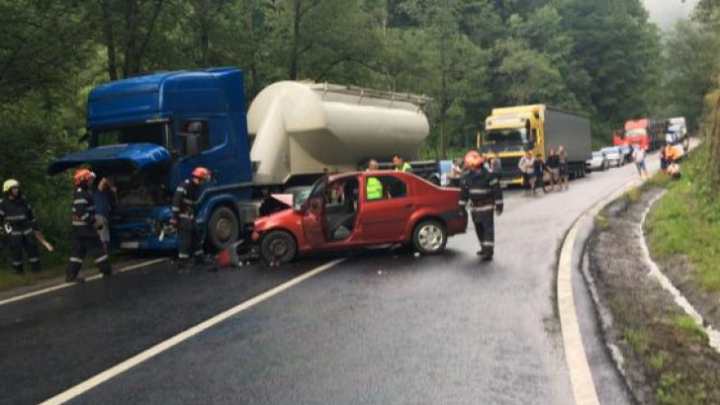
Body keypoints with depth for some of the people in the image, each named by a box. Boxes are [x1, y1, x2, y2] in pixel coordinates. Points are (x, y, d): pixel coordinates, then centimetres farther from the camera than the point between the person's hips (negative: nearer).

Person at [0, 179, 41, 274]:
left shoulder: (23, 199, 6)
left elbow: (30, 212, 15)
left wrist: (34, 223, 18)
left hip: (26, 228, 4)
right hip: (13, 230, -4)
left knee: (32, 246, 5)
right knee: (16, 249, 1)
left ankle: (35, 266, 15)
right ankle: (18, 268, 12)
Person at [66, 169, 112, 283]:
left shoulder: (81, 193, 15)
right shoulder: (81, 194, -18)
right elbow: (81, 212, -27)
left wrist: (94, 219, 16)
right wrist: (93, 221, -20)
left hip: (78, 228, 10)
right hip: (84, 227, -10)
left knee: (78, 251, 9)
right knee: (97, 248, -1)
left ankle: (71, 275, 9)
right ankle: (107, 271, 5)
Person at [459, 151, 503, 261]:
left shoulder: (488, 175, -13)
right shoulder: (467, 176, 4)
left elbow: (496, 190, -11)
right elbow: (464, 192, 11)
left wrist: (499, 205, -12)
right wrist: (462, 206, 11)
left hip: (487, 206, -6)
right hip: (475, 207, 6)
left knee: (488, 228, -9)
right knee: (479, 229, 12)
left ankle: (488, 251, -11)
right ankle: (484, 248, 24)